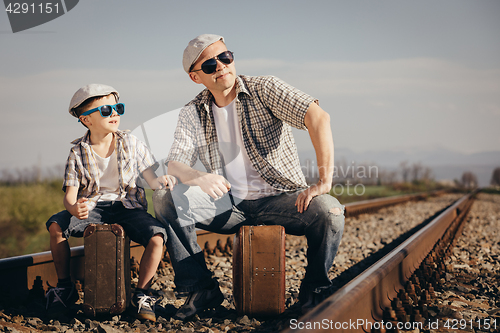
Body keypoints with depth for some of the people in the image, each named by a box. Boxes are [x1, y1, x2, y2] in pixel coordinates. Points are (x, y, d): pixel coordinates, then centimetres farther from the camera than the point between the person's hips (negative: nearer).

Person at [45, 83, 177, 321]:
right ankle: (65, 287, -6)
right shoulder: (78, 153, -1)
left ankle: (141, 294, -10)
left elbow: (151, 179, 2)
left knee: (157, 237, -29)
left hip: (127, 206, 0)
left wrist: (162, 181, -25)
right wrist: (74, 208, -33)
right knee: (56, 226, -28)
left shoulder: (131, 144, 2)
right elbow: (70, 194, -8)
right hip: (92, 208, 0)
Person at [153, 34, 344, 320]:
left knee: (329, 211, -31)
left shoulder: (265, 89, -8)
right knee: (165, 200, -18)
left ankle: (314, 292, -4)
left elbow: (318, 117, -22)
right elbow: (174, 164, -4)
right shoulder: (193, 114, 5)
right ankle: (202, 288, -6)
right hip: (229, 205, 3)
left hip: (280, 199, -3)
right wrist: (199, 178, -30)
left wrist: (325, 181, -32)